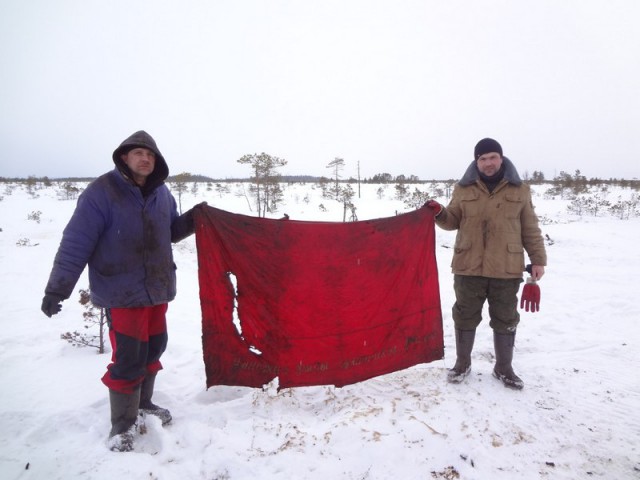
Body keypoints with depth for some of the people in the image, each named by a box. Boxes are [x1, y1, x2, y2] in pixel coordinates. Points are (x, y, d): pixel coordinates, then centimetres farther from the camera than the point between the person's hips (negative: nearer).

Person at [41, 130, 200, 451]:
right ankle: (122, 427, 15)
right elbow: (76, 243, -15)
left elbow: (171, 232, 18)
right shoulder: (101, 193, -13)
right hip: (122, 293, -6)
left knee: (153, 349, 16)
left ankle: (141, 403, 39)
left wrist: (192, 219, 0)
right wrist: (57, 289, -16)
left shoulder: (161, 193, 6)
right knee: (129, 359, -5)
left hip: (157, 289, 7)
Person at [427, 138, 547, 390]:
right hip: (468, 266, 0)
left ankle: (503, 368, 28)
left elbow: (530, 229, 7)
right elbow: (453, 221, 10)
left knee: (505, 319, 11)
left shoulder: (519, 190, 4)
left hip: (506, 268, 0)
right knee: (466, 316, 10)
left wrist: (538, 259, 3)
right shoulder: (463, 188, 5)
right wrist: (438, 212, -11)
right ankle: (462, 363, 28)